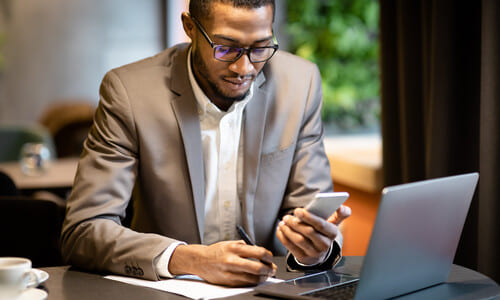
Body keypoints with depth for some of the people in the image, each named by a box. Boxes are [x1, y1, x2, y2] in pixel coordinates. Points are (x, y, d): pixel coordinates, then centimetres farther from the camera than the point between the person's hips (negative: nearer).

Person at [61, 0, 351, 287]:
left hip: (266, 289, 3)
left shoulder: (300, 82, -4)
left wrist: (318, 247, -22)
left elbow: (308, 206, 1)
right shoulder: (129, 90, -12)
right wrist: (192, 259, -29)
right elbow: (83, 230, -16)